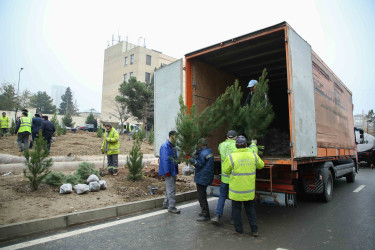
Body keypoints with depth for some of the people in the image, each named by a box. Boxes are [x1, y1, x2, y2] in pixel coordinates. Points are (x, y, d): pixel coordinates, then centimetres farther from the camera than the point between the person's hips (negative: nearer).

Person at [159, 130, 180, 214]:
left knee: (170, 188, 18)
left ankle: (166, 204, 30)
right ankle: (171, 207, 6)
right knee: (171, 189, -3)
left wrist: (176, 170, 12)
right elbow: (165, 160, -21)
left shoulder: (172, 146, 12)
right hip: (169, 172, -10)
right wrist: (167, 172, -22)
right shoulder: (165, 146, -17)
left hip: (173, 171, 10)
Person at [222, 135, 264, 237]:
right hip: (249, 189, 3)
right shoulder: (253, 156, -5)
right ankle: (254, 230, 22)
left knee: (236, 209, 13)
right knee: (250, 208, 19)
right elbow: (261, 165, 15)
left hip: (236, 189, -3)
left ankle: (239, 229, 23)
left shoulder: (231, 157, -15)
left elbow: (226, 170, -3)